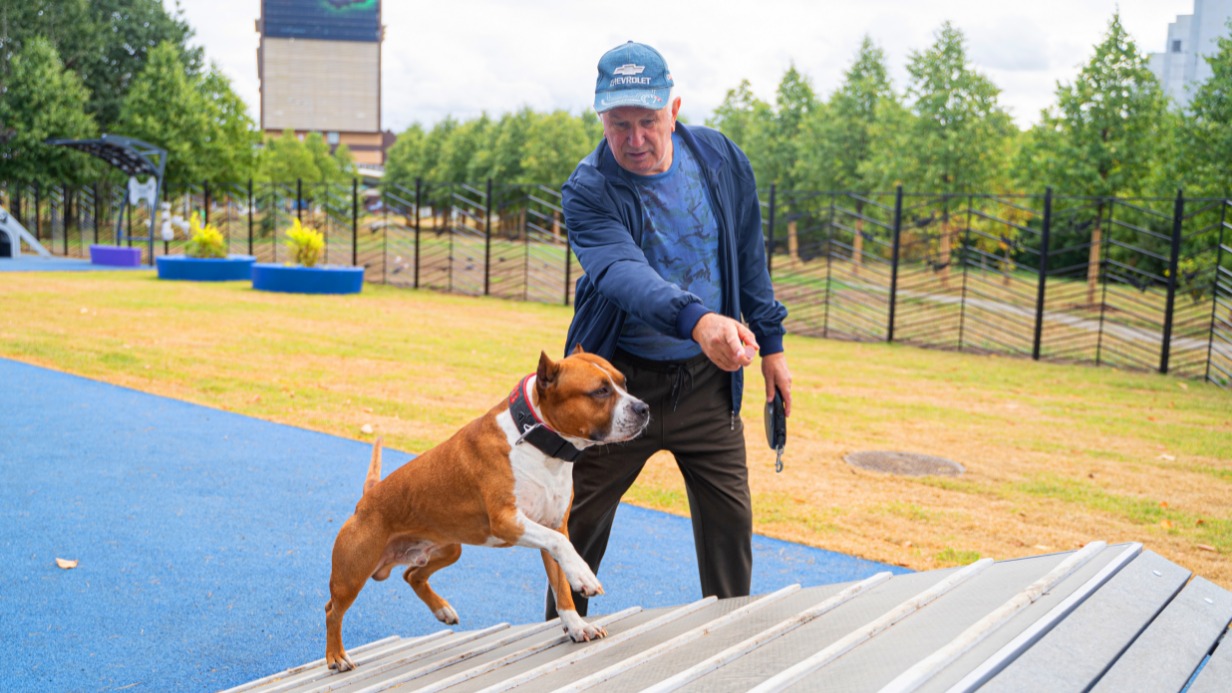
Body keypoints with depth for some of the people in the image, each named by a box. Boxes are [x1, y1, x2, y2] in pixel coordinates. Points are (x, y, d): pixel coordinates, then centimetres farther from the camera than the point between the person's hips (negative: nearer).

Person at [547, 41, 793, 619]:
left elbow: (748, 254, 9)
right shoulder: (587, 191, -17)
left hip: (708, 378, 3)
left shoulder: (721, 158, -4)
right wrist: (697, 319, -55)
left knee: (730, 516, 6)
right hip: (619, 377, -2)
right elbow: (622, 270, -37)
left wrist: (771, 343, 10)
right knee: (581, 523, 6)